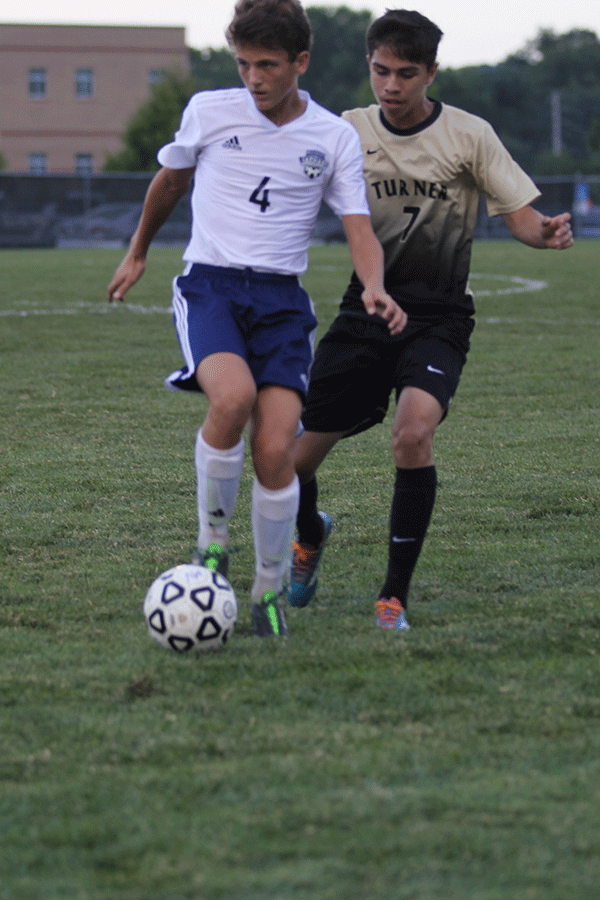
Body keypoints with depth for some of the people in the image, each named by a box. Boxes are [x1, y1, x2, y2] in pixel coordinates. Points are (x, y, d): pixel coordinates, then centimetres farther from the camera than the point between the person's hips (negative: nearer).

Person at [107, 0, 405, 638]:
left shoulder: (335, 138, 6)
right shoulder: (208, 111, 5)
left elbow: (359, 230, 3)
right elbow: (170, 181, 23)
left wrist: (375, 289, -18)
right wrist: (137, 252, 34)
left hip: (282, 298, 1)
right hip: (209, 282, -1)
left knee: (275, 450, -15)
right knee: (233, 397, -32)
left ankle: (270, 590, 7)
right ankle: (212, 538, -9)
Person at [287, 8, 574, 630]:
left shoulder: (468, 135, -4)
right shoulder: (350, 131, 2)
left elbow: (519, 216, -5)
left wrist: (548, 231, -28)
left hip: (438, 317, -3)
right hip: (364, 308, 3)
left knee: (414, 433, -30)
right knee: (294, 460, 0)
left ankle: (394, 595, -15)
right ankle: (310, 535, 38)